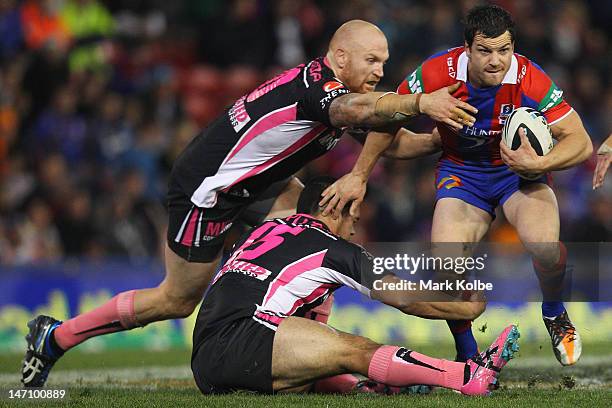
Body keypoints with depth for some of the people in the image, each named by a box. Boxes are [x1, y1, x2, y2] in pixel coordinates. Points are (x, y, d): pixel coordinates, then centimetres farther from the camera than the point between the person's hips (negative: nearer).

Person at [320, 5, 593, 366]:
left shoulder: (531, 81, -26)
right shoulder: (438, 73, -23)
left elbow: (581, 142, -22)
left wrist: (540, 163, -40)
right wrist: (359, 176, -1)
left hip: (519, 170, -1)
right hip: (461, 171, 1)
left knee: (545, 245, -30)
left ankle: (554, 314, 6)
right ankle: (468, 356, 5)